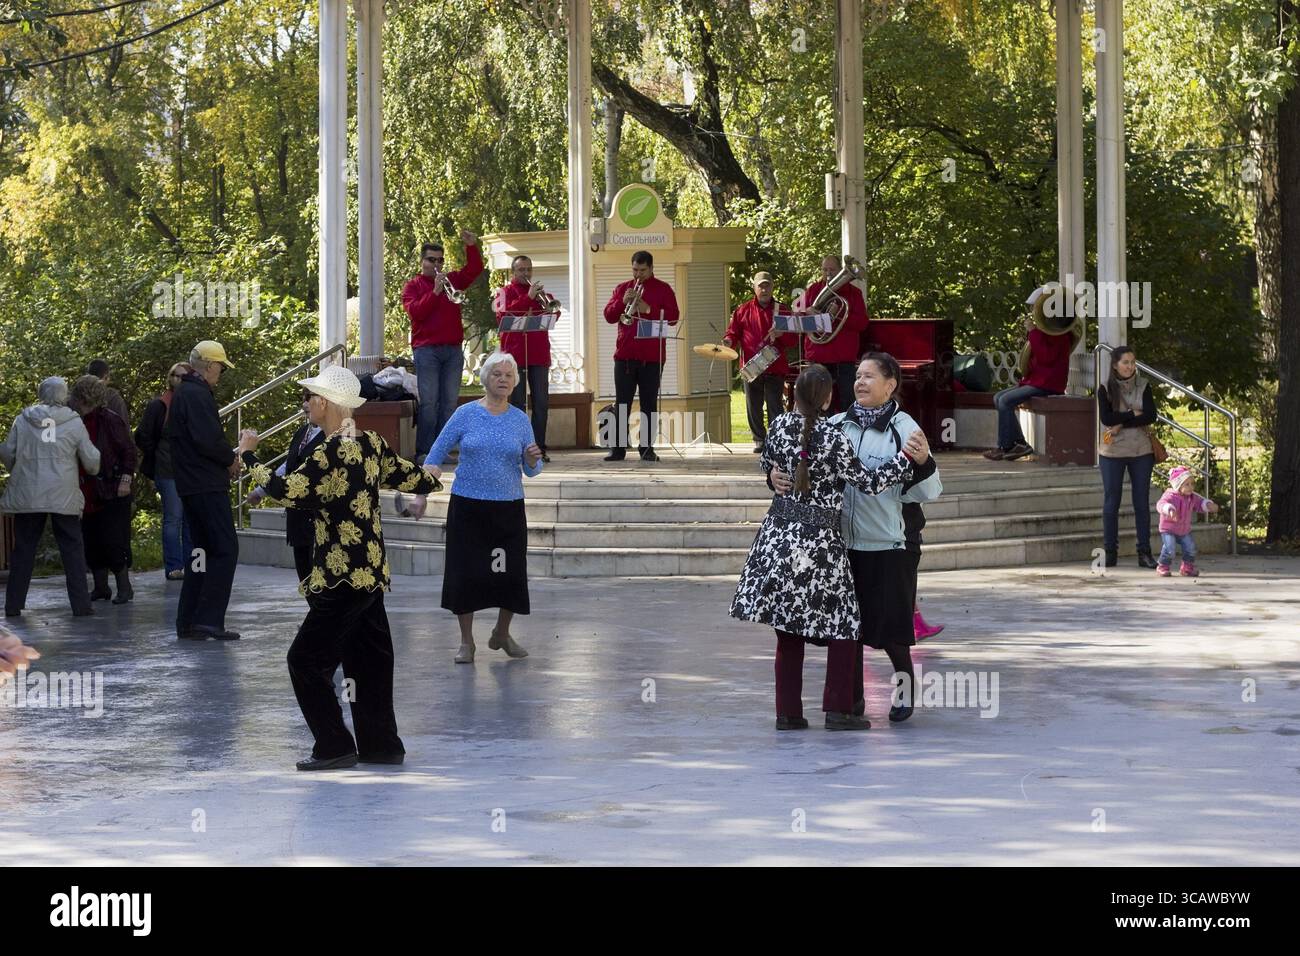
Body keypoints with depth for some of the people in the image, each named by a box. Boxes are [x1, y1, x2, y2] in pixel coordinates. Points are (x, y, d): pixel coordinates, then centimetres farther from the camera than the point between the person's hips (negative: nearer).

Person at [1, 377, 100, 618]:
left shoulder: (22, 420, 2)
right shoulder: (74, 423, -1)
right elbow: (91, 460, 3)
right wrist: (94, 469, 26)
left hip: (27, 495, 1)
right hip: (64, 496, -1)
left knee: (23, 550, 10)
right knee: (73, 550, 5)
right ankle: (81, 605, 2)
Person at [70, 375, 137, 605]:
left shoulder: (109, 420, -12)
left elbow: (129, 451, -8)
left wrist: (125, 480, -13)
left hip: (112, 492, -7)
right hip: (87, 493, 7)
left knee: (113, 542, -7)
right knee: (91, 542, 8)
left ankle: (124, 587, 3)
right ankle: (100, 587, 17)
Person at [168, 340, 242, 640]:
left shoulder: (181, 393, 18)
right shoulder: (198, 395, -14)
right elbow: (208, 440, -24)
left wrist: (226, 457, 12)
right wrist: (231, 459, -6)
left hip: (189, 486, 10)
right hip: (207, 486, -10)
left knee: (202, 549, 14)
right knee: (226, 550, -9)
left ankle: (188, 623, 14)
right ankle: (208, 619, -13)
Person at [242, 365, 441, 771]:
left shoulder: (331, 455, -19)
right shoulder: (371, 444, 6)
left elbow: (285, 491, -23)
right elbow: (408, 476, 20)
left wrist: (249, 455, -9)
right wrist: (432, 480, 43)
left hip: (343, 579, -9)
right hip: (370, 572, 9)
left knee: (306, 659, -1)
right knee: (368, 660, 15)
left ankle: (335, 747, -1)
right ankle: (380, 744, 20)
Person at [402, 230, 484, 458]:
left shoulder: (452, 280, 16)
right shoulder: (412, 286, 6)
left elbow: (474, 269, 7)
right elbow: (415, 312, -9)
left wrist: (472, 247, -8)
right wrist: (435, 292, -16)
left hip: (453, 350, 4)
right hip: (427, 350, -4)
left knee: (449, 401, 2)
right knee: (428, 402, -10)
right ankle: (424, 450, -10)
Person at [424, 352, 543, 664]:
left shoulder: (520, 420, 6)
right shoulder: (466, 414, 0)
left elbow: (531, 471, 9)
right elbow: (438, 453, 2)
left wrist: (533, 460, -13)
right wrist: (431, 470, -16)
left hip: (509, 508, 2)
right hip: (468, 506, -2)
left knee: (511, 573, 1)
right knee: (466, 573, -2)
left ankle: (502, 634, 24)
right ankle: (466, 641, 12)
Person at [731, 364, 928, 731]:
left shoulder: (779, 426, 0)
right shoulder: (833, 439, -15)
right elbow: (869, 482, -10)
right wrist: (907, 458, -8)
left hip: (779, 534, 5)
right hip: (820, 541, -5)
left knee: (788, 631, 11)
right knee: (843, 622, 8)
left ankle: (788, 712, 11)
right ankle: (838, 709, 5)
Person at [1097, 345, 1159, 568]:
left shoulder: (1143, 387, 3)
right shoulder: (1105, 389, 0)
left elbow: (1151, 416, -9)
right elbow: (1106, 418, -13)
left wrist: (1121, 423, -15)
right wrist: (1133, 414, -13)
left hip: (1141, 452, 1)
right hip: (1112, 452, -1)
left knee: (1142, 502, 3)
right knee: (1111, 502, 3)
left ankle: (1144, 552, 7)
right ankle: (1110, 552, 9)